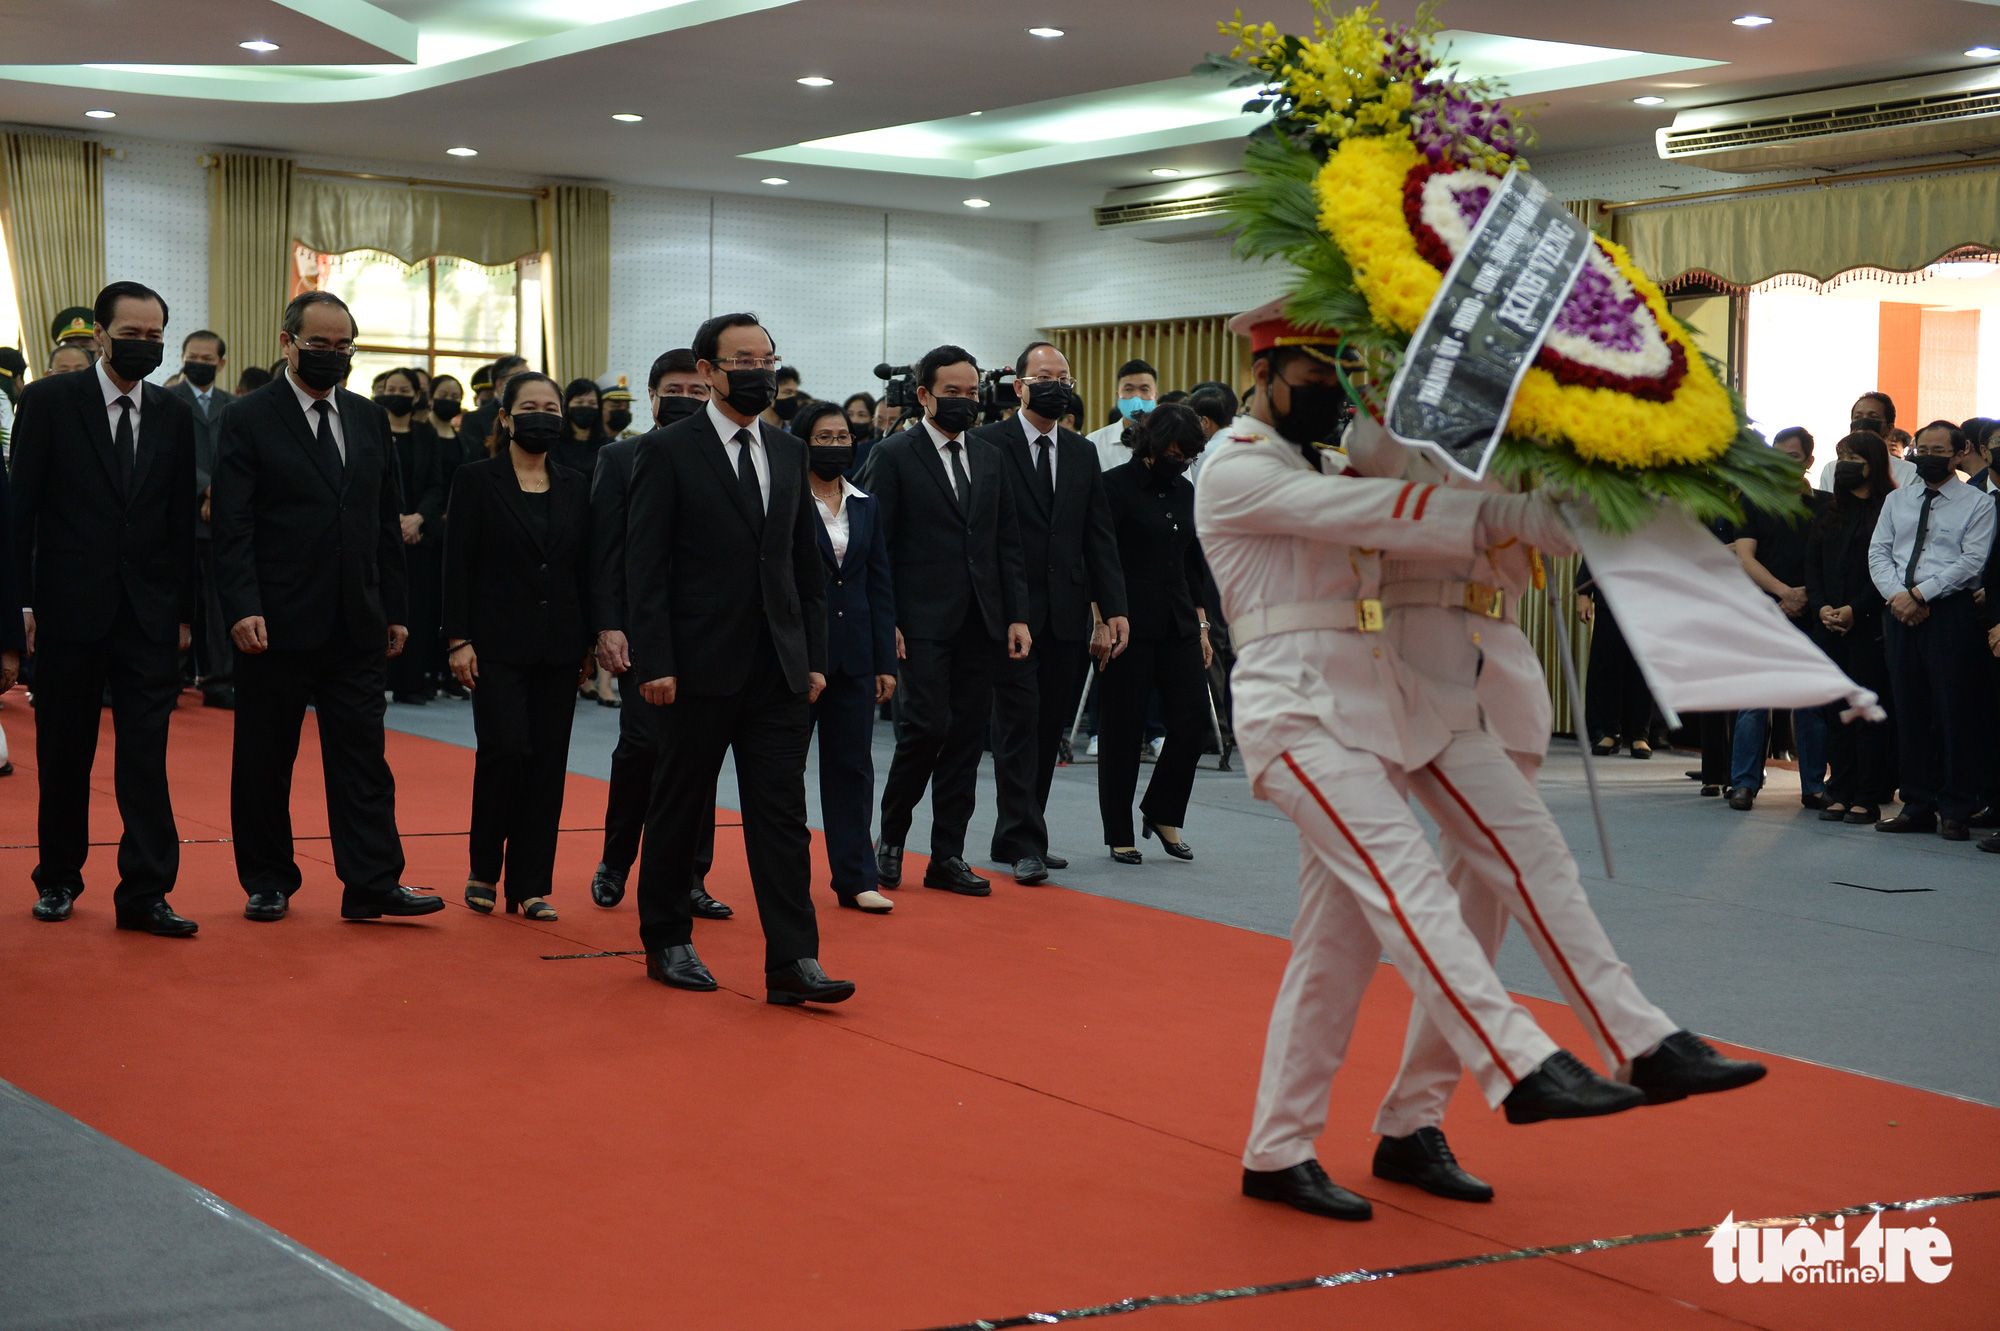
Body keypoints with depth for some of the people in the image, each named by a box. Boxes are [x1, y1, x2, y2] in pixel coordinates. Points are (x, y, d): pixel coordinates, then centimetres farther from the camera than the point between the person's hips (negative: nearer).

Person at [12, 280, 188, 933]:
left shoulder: (174, 416, 8)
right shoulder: (48, 401, -2)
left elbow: (182, 521, 10)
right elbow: (20, 511, -3)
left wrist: (185, 610, 6)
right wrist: (18, 608, -8)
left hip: (149, 613, 2)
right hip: (71, 608, -2)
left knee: (146, 755, -3)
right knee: (64, 753, 10)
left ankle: (145, 892, 0)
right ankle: (59, 878, 26)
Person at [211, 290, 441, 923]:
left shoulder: (370, 420, 13)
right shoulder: (249, 420, -2)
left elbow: (388, 521, 15)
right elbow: (232, 526, -8)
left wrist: (395, 609, 10)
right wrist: (243, 608, -18)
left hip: (358, 626, 4)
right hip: (277, 625, -4)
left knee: (363, 755, 1)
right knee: (265, 760, 6)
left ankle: (372, 884, 2)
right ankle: (268, 882, 17)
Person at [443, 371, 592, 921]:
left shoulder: (574, 488, 10)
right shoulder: (477, 480, -1)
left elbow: (584, 569, 12)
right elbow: (457, 565, -3)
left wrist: (589, 640, 7)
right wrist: (458, 639, -10)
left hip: (557, 646, 4)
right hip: (498, 643, -4)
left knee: (549, 761, 3)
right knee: (505, 749, -14)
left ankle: (530, 884, 10)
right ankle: (483, 871, 6)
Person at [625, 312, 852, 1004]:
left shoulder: (789, 452, 12)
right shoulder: (670, 452, -4)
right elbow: (645, 567, -7)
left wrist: (815, 656, 9)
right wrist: (654, 663, -13)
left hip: (780, 669, 4)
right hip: (701, 668, -4)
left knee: (782, 814, -1)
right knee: (680, 809, 8)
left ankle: (792, 961, -3)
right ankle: (667, 941, 23)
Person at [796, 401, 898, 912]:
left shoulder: (865, 506, 10)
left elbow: (881, 587, 10)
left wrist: (886, 662, 5)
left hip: (854, 654, 4)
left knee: (853, 765, 5)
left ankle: (855, 878, 9)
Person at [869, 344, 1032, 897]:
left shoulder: (989, 458, 15)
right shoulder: (895, 454, -1)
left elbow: (1008, 542, 15)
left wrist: (1016, 616, 7)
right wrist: (885, 621, -11)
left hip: (981, 622, 5)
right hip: (923, 619, -5)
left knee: (968, 735, 4)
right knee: (927, 725, -12)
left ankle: (948, 856, 11)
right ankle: (890, 839, 8)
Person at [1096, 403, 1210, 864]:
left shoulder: (1185, 491, 13)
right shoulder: (1117, 485, -8)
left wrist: (1200, 624, 16)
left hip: (1178, 625, 6)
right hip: (1129, 626, -6)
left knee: (1193, 717, -2)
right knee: (1123, 730, 1)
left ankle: (1163, 813, 17)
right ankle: (1119, 834, 11)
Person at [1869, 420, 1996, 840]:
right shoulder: (1896, 501, 17)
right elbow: (1878, 553, 10)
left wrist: (1920, 594, -14)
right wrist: (1897, 594, -8)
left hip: (1951, 613, -4)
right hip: (1901, 613, 4)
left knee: (1955, 712, -4)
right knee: (1909, 711, 6)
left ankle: (1954, 810, 2)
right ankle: (1917, 806, 12)